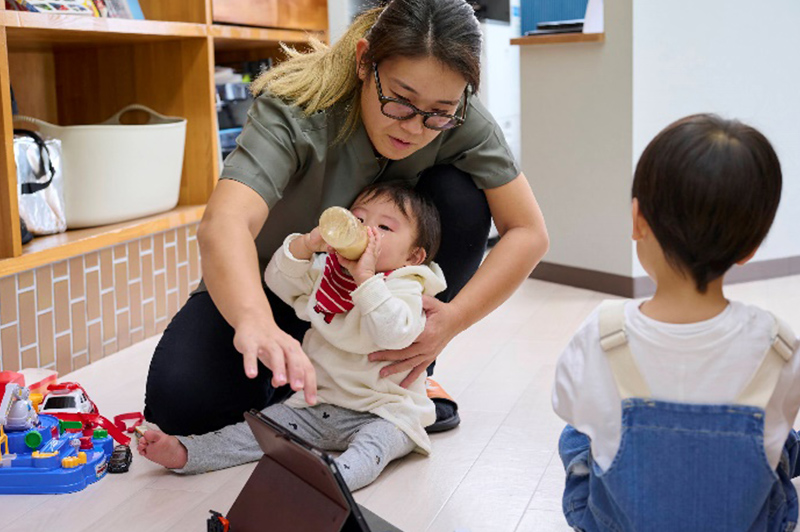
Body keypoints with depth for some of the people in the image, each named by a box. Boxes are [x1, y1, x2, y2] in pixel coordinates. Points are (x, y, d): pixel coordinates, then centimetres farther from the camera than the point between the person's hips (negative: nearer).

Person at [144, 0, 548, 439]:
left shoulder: (460, 122, -21)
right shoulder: (295, 110, -32)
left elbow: (528, 233, -18)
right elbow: (223, 224, -48)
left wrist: (452, 320, -32)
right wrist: (256, 322, -68)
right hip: (273, 288, -3)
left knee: (459, 197, -24)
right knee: (177, 400, -28)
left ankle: (408, 376, -7)